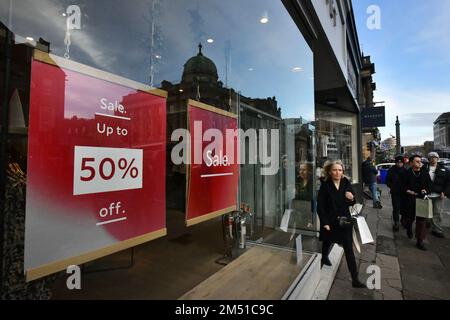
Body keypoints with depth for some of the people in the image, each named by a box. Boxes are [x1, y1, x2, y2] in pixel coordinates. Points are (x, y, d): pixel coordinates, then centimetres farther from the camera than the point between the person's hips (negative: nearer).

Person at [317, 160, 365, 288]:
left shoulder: (346, 183, -4)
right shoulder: (325, 186, -15)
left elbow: (352, 203, 7)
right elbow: (320, 206, -13)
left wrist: (352, 198, -15)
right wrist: (325, 223, -16)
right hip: (330, 222, -2)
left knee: (349, 249, 3)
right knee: (327, 243, 21)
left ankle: (355, 279, 15)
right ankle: (324, 258, 52)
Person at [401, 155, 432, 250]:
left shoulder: (425, 173, 4)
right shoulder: (406, 174, -6)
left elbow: (430, 185, 8)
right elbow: (403, 187, -3)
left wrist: (426, 191, -11)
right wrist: (408, 191, -19)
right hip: (409, 200, -2)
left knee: (421, 220, 0)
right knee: (409, 218, 11)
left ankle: (420, 241, 9)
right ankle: (409, 229, 46)